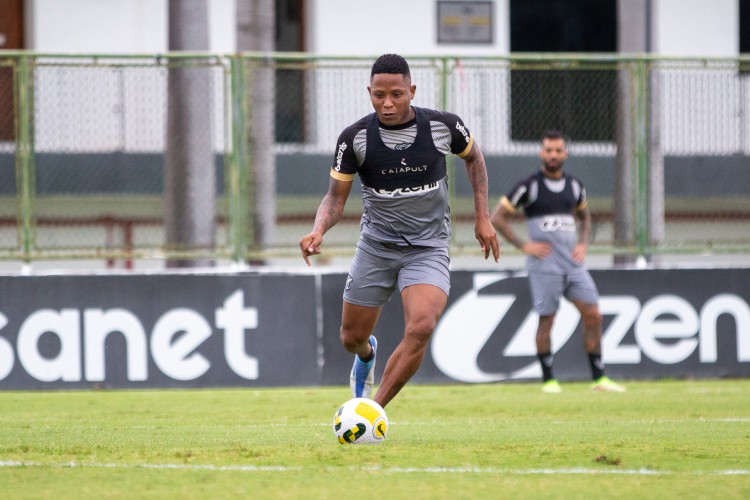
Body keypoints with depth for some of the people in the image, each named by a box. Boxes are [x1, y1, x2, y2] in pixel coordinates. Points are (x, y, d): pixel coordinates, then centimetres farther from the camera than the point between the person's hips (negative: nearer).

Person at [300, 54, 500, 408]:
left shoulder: (443, 127, -10)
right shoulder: (355, 138, -12)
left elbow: (473, 157, 12)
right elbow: (336, 196, -4)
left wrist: (482, 216, 6)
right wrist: (318, 231, -25)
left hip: (428, 249, -1)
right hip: (376, 247, 2)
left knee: (421, 329, -26)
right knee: (352, 337, 11)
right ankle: (367, 355, 52)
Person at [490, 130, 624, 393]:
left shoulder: (575, 186, 10)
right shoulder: (529, 186, -5)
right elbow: (497, 217, -4)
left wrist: (583, 243, 10)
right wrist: (523, 245, -9)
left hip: (574, 263, 5)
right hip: (544, 265, -5)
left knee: (593, 315, -1)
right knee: (546, 320, -3)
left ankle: (598, 378, 5)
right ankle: (548, 380, 7)